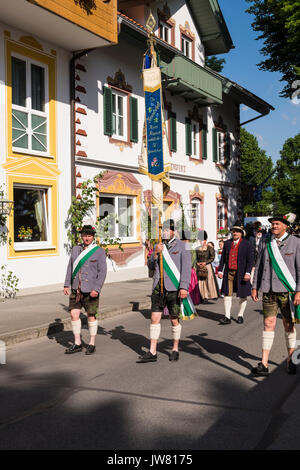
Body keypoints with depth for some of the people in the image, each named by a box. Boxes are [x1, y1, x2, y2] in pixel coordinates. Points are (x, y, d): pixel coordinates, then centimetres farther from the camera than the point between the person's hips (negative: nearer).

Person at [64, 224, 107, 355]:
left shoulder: (99, 251, -5)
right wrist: (67, 285, 6)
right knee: (74, 314, 2)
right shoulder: (75, 249, 10)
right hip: (76, 289, 4)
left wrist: (97, 289, -18)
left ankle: (92, 344, 17)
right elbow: (70, 267, 13)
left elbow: (102, 271, -9)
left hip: (91, 290, -4)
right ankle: (77, 344, 14)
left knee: (91, 316, 4)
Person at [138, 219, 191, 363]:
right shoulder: (158, 246, 14)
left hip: (173, 288, -4)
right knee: (155, 318, 1)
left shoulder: (182, 246, -2)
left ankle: (175, 350, 23)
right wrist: (156, 253, -8)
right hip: (158, 287, 4)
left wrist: (184, 287, -18)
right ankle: (152, 353, 6)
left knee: (174, 320, 6)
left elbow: (186, 267, -9)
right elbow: (151, 266, 11)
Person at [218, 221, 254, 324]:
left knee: (243, 295, 7)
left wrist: (248, 273, -16)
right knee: (227, 294, -2)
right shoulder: (227, 243, 9)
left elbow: (250, 260, -6)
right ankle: (227, 317, 1)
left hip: (241, 273, -2)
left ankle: (240, 315, 23)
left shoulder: (247, 244, -2)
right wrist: (220, 271, 6)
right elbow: (223, 258, 12)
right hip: (229, 272, 3)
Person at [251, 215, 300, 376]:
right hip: (269, 291, 2)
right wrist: (254, 287, 8)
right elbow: (258, 266, 13)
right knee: (268, 325, 0)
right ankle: (264, 364, 2)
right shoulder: (266, 242, 8)